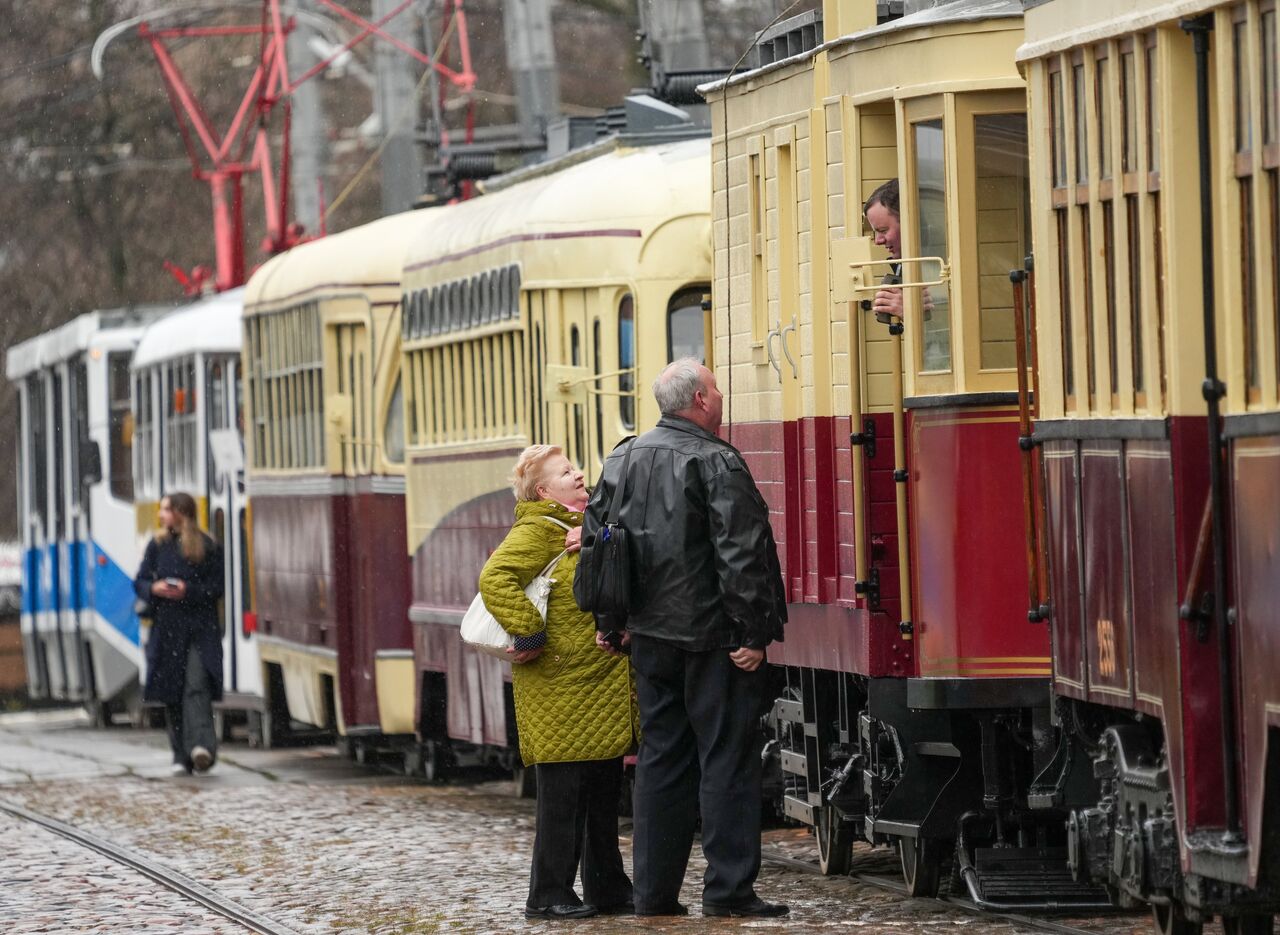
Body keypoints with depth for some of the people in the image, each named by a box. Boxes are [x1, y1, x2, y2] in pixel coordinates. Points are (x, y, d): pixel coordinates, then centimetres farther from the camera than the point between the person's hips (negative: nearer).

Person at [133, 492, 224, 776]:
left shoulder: (207, 547, 1)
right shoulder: (158, 545, 11)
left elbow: (217, 587, -1)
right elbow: (140, 582, 11)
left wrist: (188, 590, -17)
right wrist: (155, 588, -11)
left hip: (200, 629, -4)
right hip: (167, 628, 4)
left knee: (196, 686, -19)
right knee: (172, 694, 3)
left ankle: (201, 746, -29)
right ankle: (181, 756, 9)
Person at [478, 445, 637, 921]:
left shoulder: (586, 528, 17)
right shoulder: (536, 533, -11)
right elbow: (494, 579, -25)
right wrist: (529, 633, -25)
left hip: (602, 685, 9)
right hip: (560, 690, -9)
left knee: (604, 791, 13)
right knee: (563, 792, -6)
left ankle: (608, 888, 20)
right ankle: (549, 895, 0)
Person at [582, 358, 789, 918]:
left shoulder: (623, 461, 10)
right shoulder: (716, 463, -13)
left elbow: (594, 540, 14)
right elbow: (740, 554, -18)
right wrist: (752, 633, -15)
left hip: (650, 638, 7)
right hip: (712, 636, -7)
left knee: (660, 758, 11)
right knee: (725, 757, -2)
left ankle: (655, 891, 13)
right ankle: (728, 889, -4)